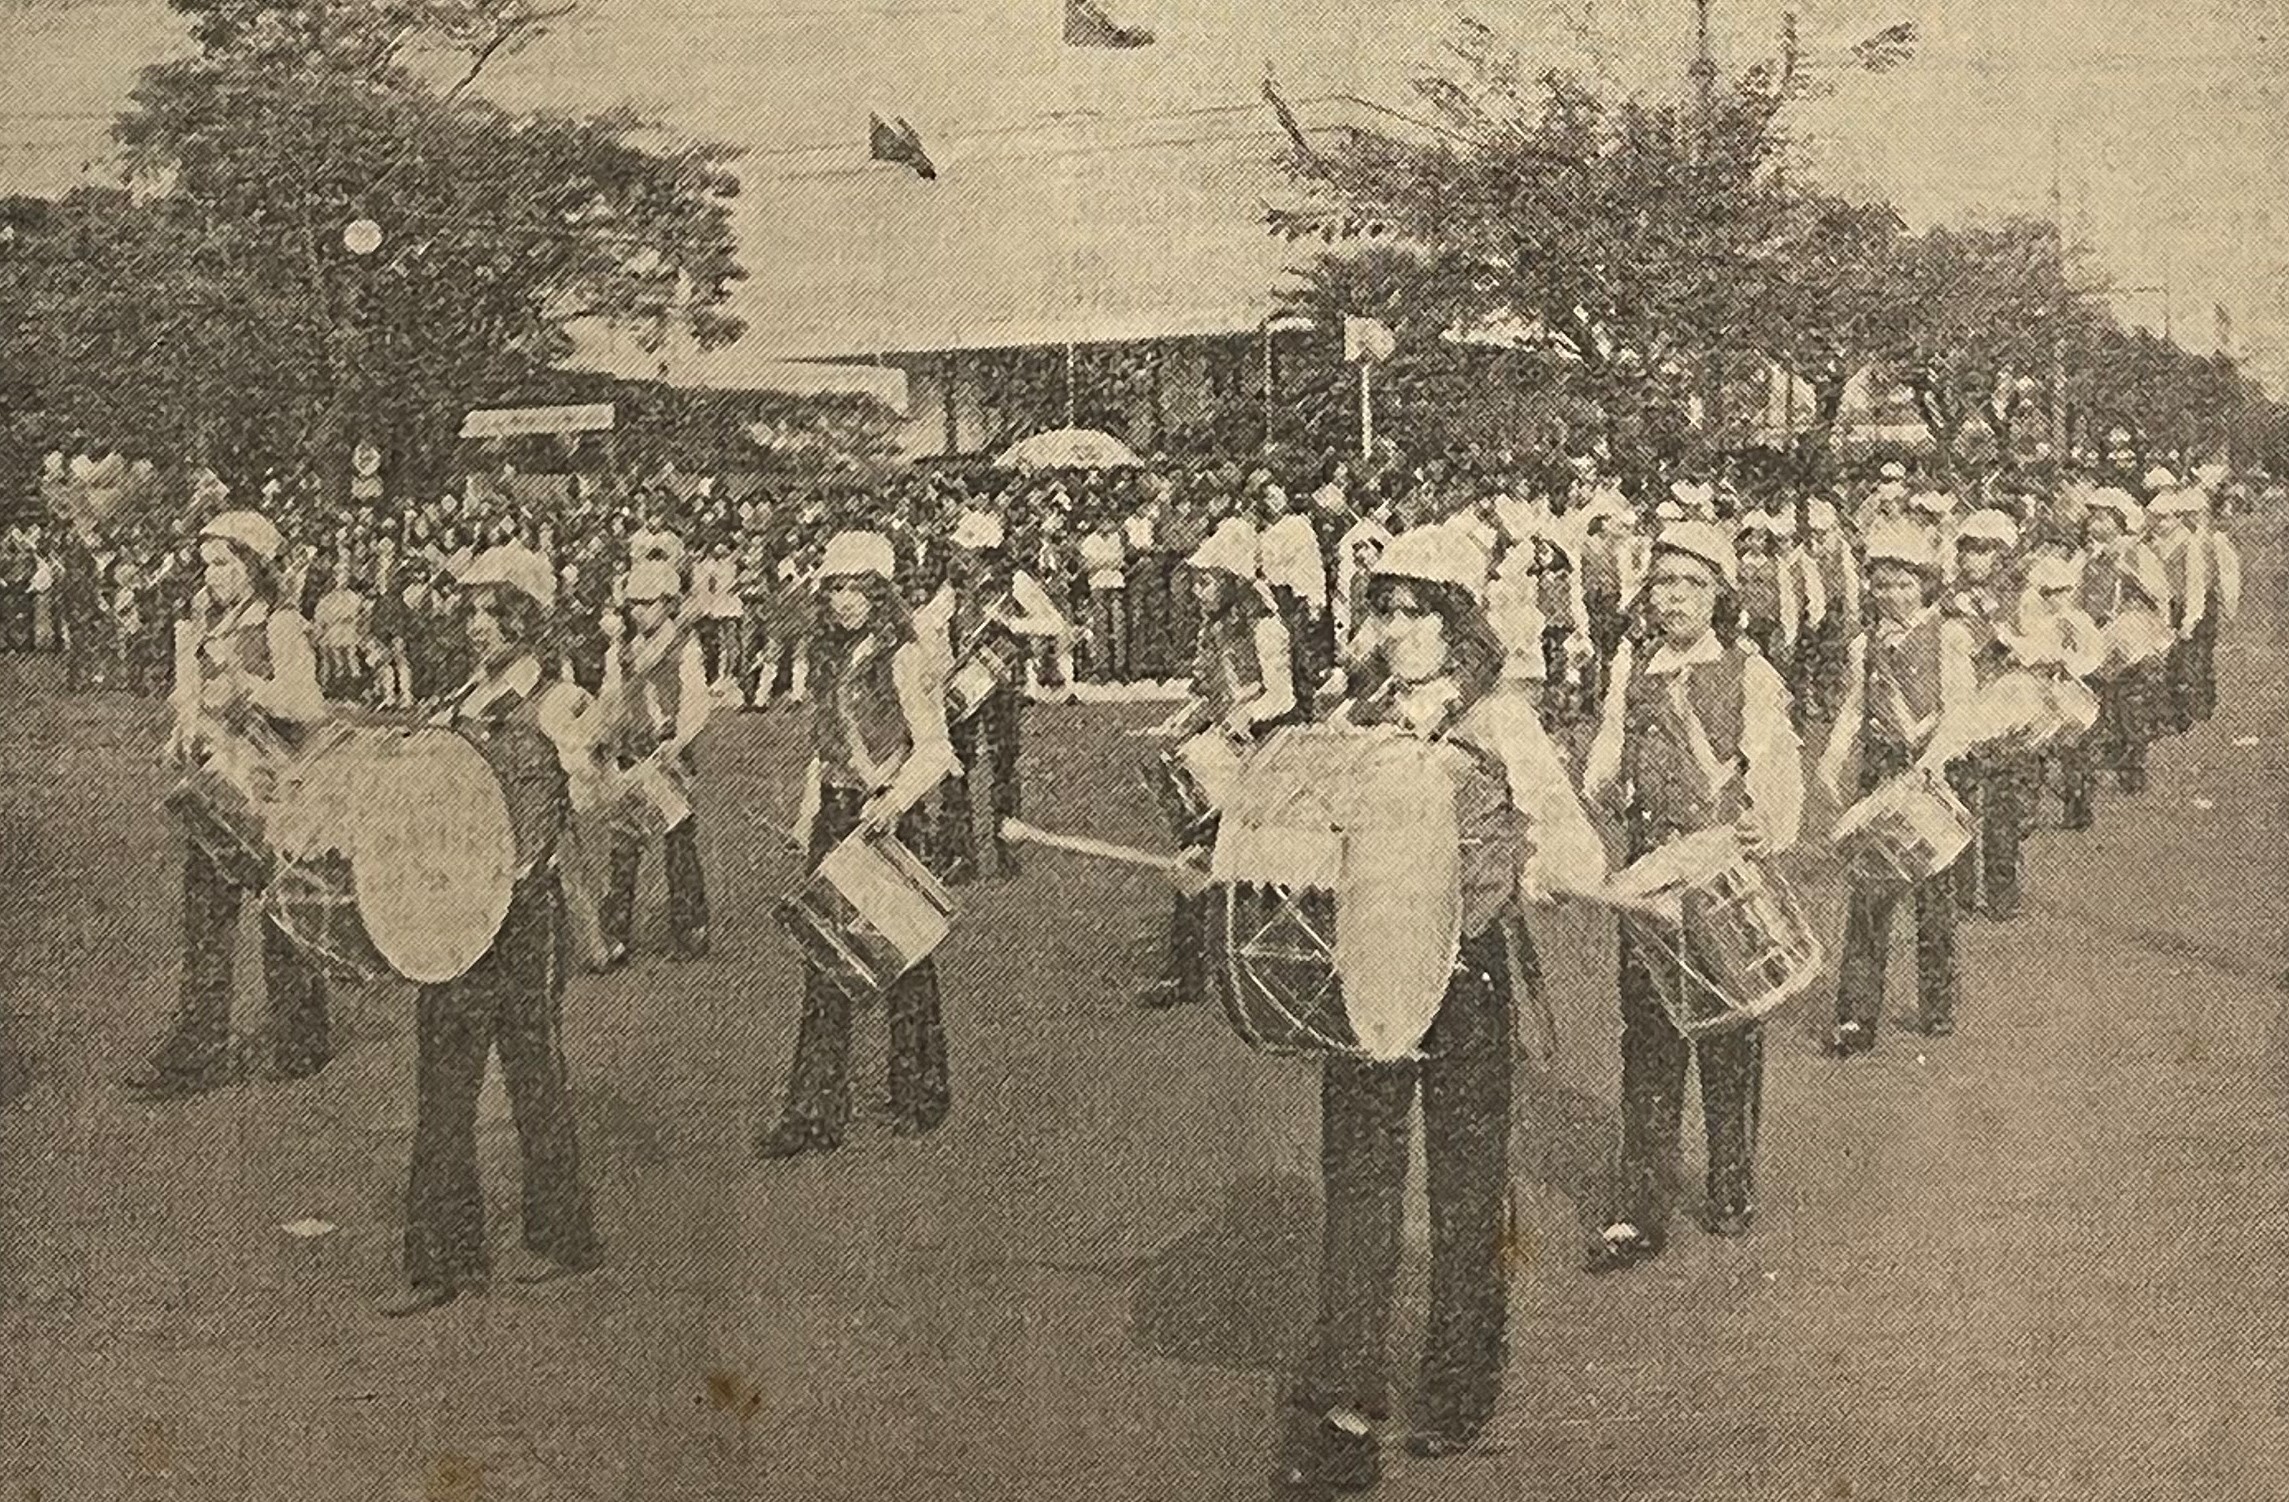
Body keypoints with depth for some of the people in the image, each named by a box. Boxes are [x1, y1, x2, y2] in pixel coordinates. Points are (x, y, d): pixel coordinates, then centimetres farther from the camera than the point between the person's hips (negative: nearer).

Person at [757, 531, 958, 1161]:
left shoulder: (905, 659, -9)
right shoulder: (830, 657, 12)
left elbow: (936, 750, -14)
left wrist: (894, 800, -27)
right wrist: (809, 812, 13)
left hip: (889, 817, -6)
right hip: (834, 815, 6)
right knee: (824, 962, 4)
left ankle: (922, 1097, 20)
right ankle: (813, 1113, 6)